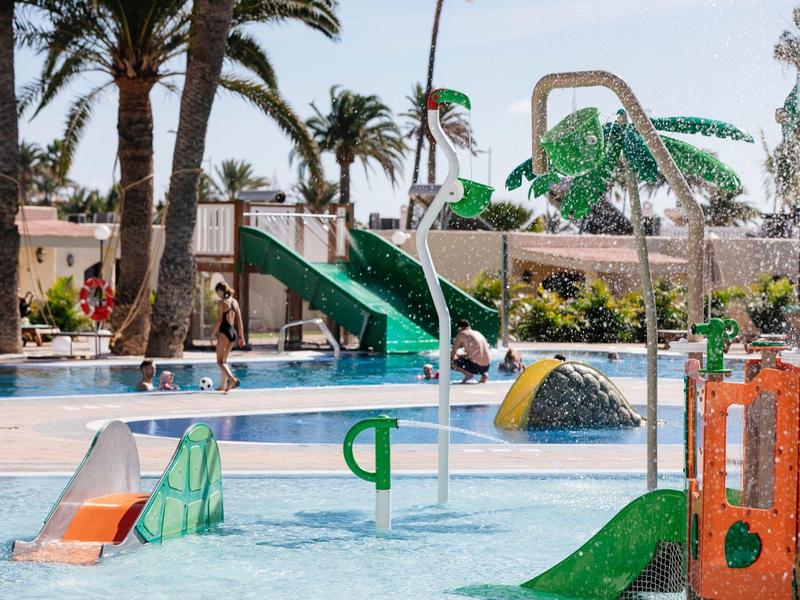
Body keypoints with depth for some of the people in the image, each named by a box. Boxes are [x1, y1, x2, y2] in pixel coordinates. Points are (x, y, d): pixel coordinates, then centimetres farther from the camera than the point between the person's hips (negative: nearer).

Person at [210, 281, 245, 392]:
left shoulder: (221, 302, -11)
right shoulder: (234, 302, 10)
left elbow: (219, 321, -15)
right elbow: (239, 320, 11)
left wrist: (213, 335, -10)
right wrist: (241, 336, 15)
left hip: (224, 332, -7)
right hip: (233, 332, 8)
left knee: (220, 361, -4)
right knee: (224, 360, 19)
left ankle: (233, 379, -26)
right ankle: (223, 385, 22)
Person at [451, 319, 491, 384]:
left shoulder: (461, 334, -2)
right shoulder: (478, 333, 19)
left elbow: (453, 352, 3)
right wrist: (459, 356, 34)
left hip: (475, 367, -7)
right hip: (485, 367, 7)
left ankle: (468, 374, -1)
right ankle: (483, 374, 16)